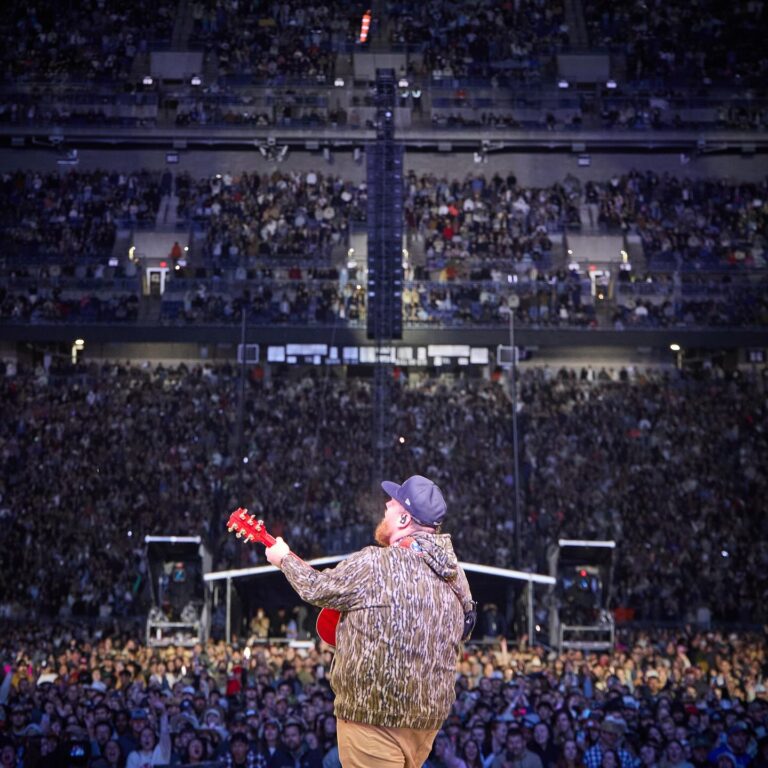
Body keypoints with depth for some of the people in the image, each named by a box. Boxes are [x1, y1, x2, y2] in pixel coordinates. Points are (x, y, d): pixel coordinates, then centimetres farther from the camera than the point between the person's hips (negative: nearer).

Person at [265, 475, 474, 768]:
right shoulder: (455, 573, 5)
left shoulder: (375, 563, -16)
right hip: (429, 714, 8)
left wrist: (284, 558, 18)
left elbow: (317, 588, -3)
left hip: (375, 713, -7)